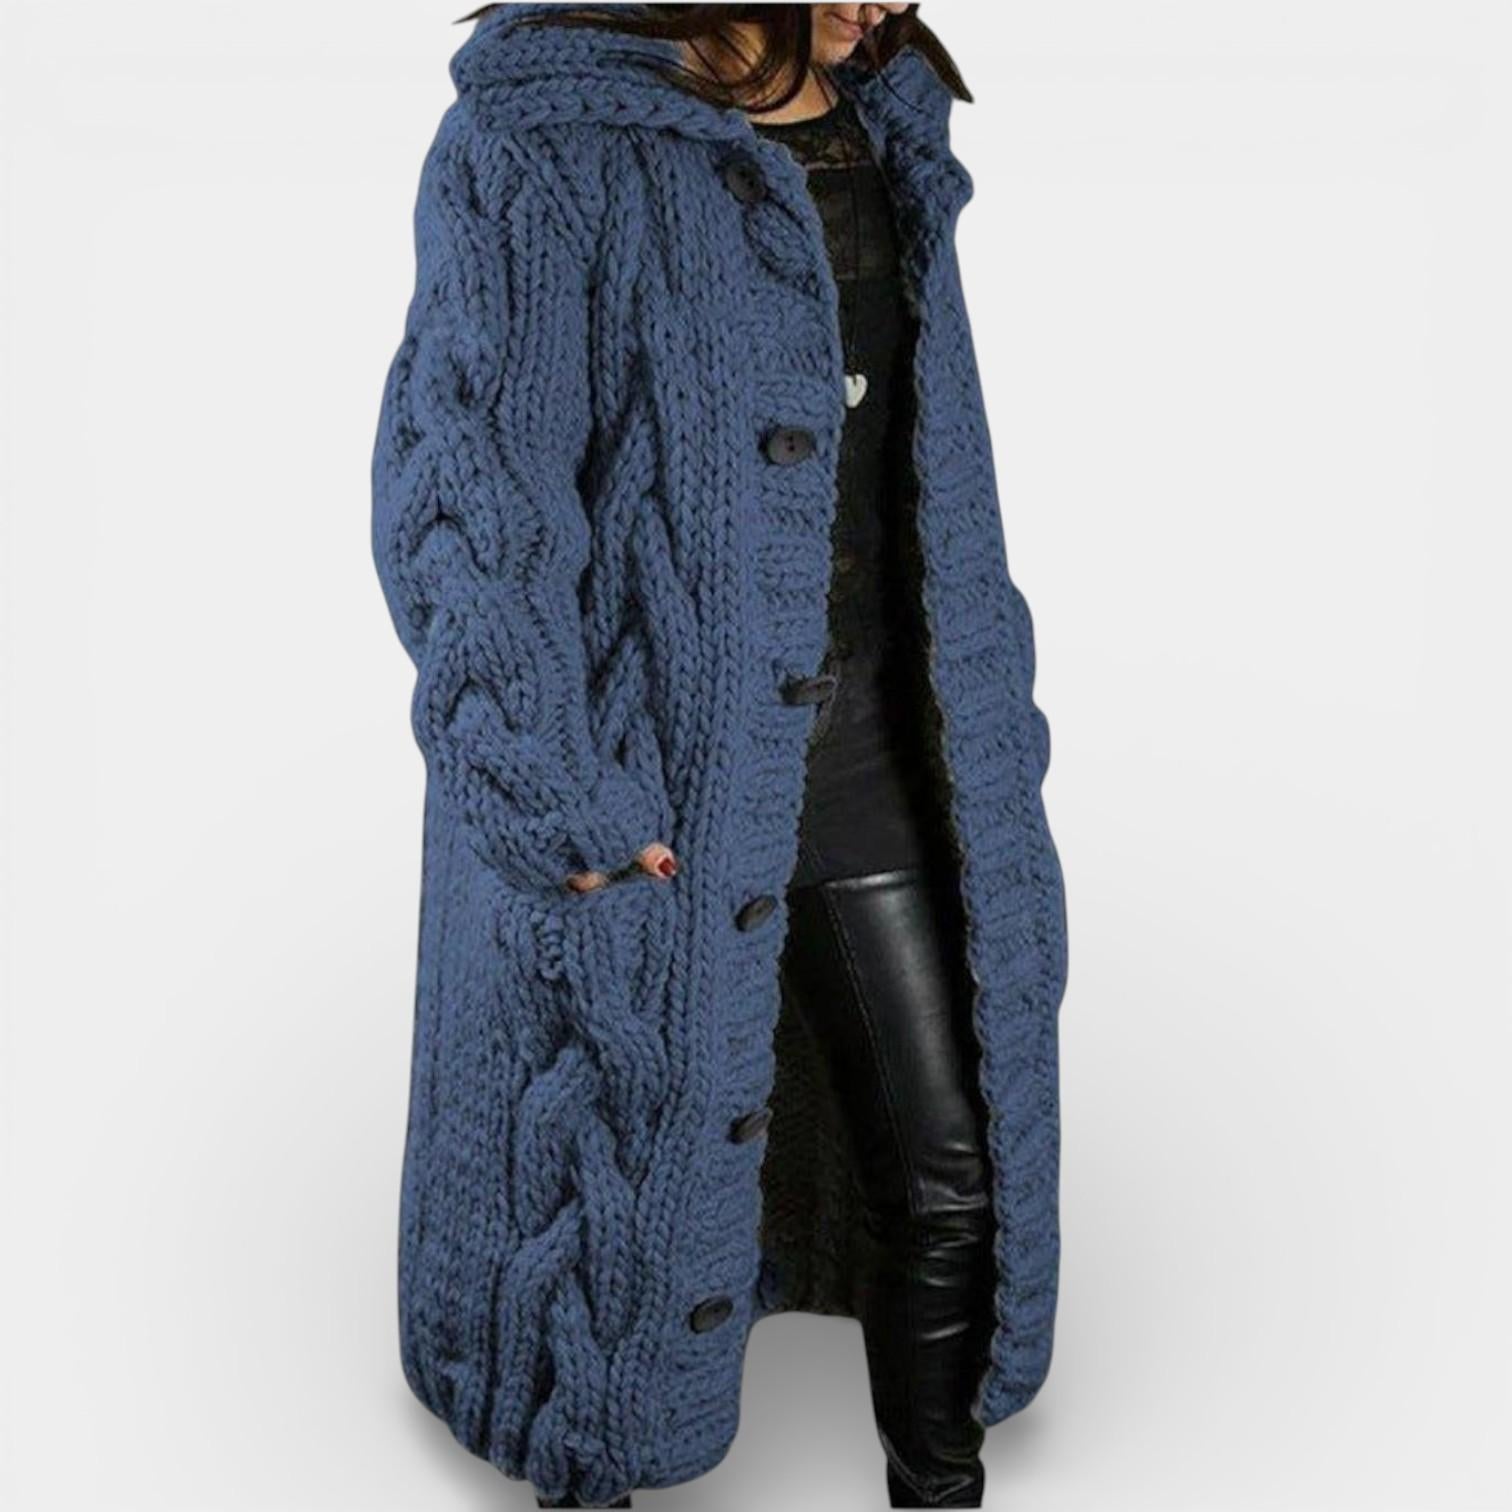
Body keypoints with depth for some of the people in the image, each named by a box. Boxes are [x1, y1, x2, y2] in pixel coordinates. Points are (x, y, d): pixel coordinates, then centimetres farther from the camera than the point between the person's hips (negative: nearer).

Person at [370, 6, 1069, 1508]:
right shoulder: (550, 144, -13)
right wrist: (556, 797, -21)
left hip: (864, 761, 6)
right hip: (658, 787, -5)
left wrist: (982, 720, 16)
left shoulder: (874, 145, 9)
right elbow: (450, 483, -17)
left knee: (950, 1174, 9)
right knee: (641, 1173, 11)